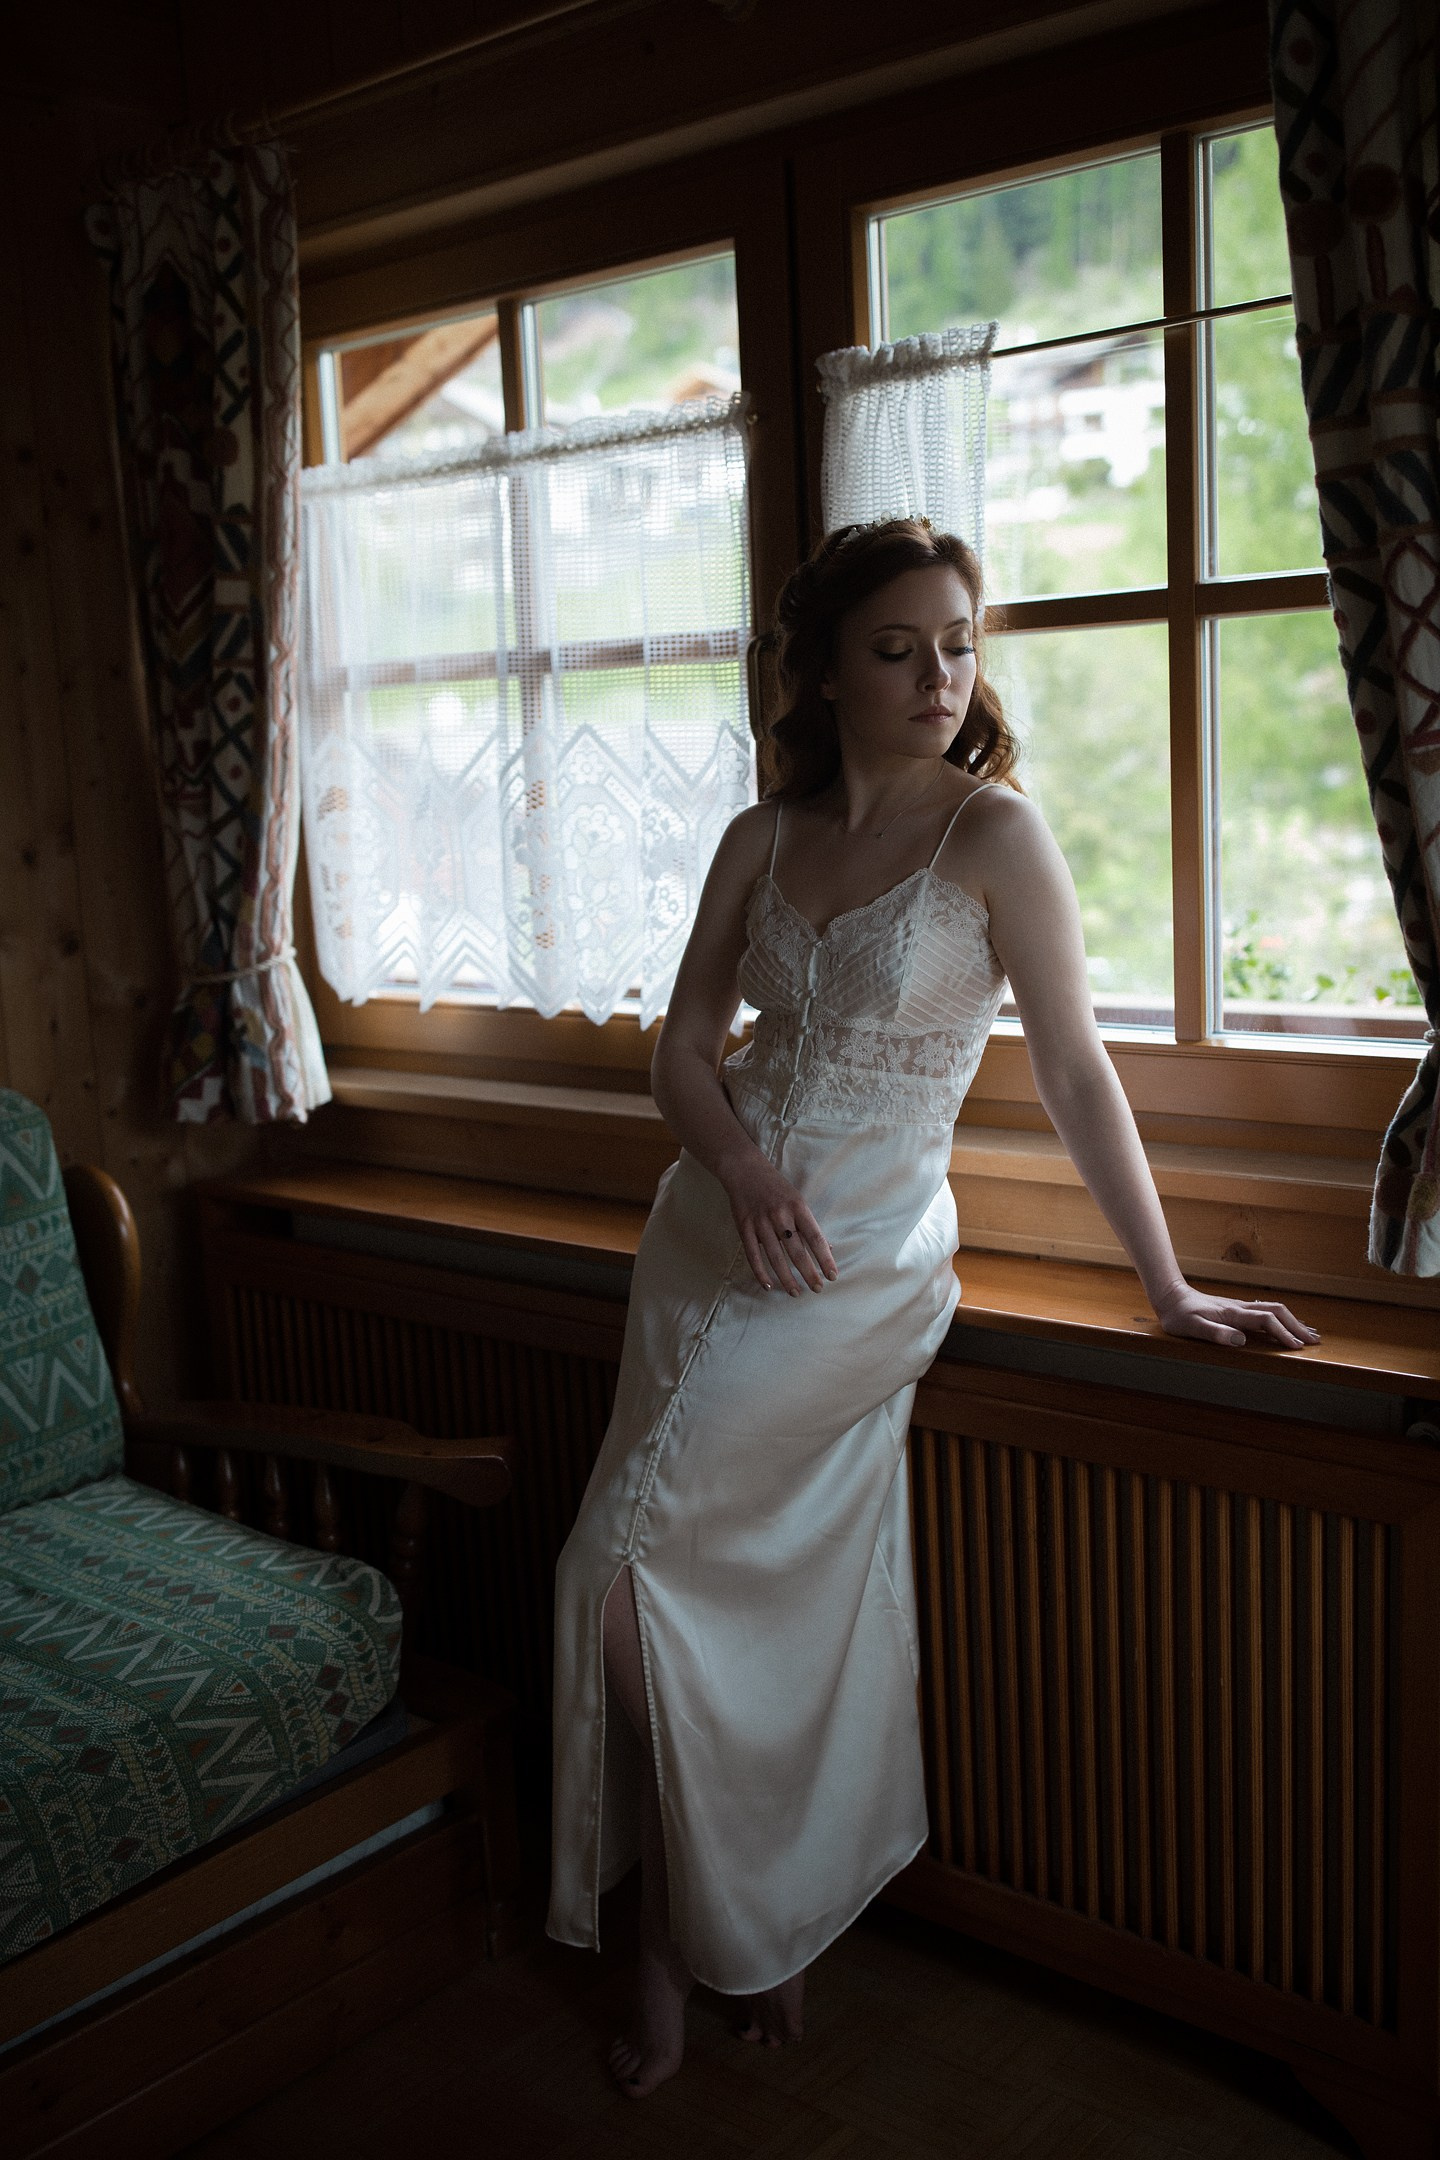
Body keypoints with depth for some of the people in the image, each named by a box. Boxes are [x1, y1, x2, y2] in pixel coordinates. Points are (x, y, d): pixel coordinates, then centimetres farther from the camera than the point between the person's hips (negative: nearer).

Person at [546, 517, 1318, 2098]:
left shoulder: (996, 831, -8)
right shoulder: (761, 840, 7)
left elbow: (1075, 1074, -7)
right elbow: (686, 1048, 7)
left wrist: (1169, 1288, -5)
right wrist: (738, 1164, -13)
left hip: (863, 1258, -5)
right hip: (712, 1234, 5)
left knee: (621, 1564, -11)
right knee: (716, 1586, 5)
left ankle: (697, 1941, 14)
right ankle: (719, 1937, 26)